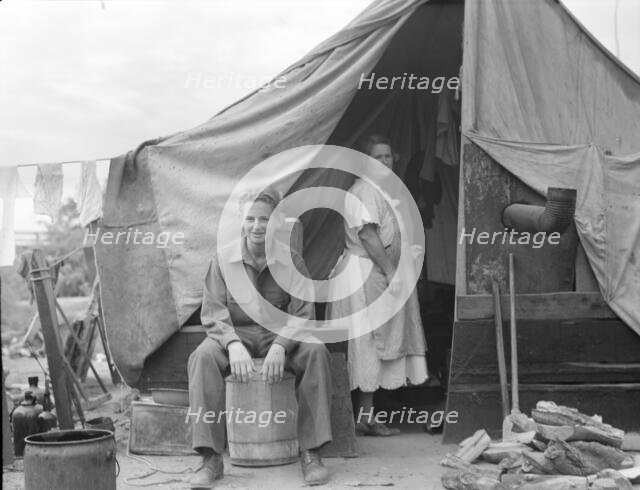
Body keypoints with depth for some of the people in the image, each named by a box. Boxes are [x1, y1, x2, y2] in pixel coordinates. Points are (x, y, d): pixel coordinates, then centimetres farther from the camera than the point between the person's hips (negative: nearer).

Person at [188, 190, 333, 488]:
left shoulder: (291, 260, -3)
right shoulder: (224, 259, -3)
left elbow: (302, 314, -7)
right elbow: (212, 313, -7)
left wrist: (280, 346, -27)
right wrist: (233, 344, -28)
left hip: (281, 334, 0)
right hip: (235, 333, 0)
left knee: (316, 351, -30)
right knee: (203, 356, -32)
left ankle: (310, 452, -22)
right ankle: (211, 458, -28)